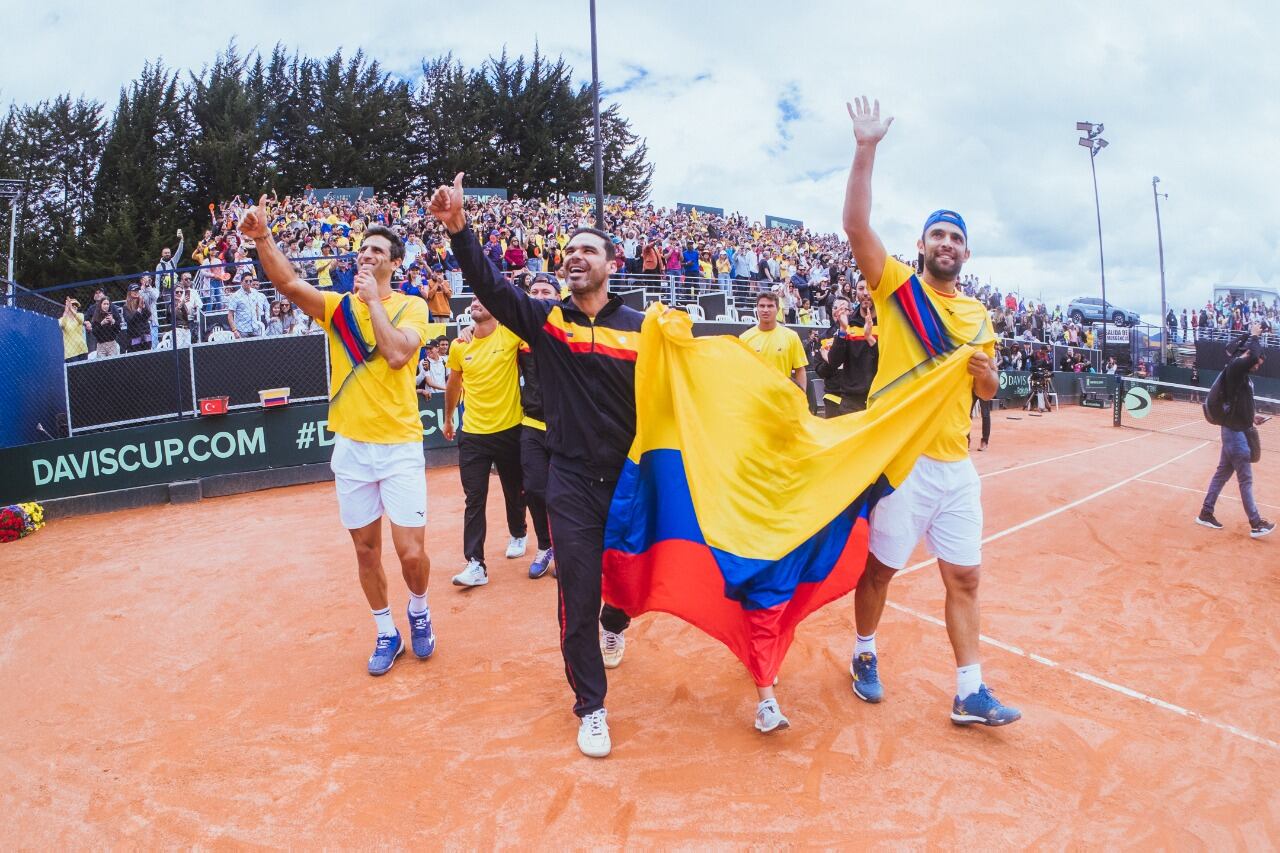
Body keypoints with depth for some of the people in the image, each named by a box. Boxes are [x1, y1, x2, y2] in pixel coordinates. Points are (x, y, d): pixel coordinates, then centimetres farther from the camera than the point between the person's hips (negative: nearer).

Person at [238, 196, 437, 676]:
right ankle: (386, 633, 30)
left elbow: (398, 354, -19)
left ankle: (419, 611, 26)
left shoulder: (412, 306, 0)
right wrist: (262, 238, -27)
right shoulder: (337, 305, 6)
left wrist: (373, 299, -11)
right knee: (366, 550, 11)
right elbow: (289, 283, -12)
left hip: (400, 446, -3)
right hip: (351, 447, 3)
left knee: (411, 553, -6)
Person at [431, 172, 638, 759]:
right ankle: (590, 706, 19)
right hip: (571, 484, -1)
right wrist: (459, 229, -28)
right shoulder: (546, 320, 0)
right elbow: (490, 286, -14)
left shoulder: (638, 327, 0)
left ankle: (614, 624, 54)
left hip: (629, 478, 1)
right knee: (577, 599, 0)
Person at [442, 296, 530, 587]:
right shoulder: (459, 346, 1)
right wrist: (448, 418, 24)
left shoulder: (510, 334, -8)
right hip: (473, 434, 1)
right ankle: (476, 564, -2)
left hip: (509, 430, -1)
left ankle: (518, 535, 44)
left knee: (514, 492, 17)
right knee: (474, 500, -3)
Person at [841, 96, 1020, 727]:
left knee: (964, 577, 8)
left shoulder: (978, 314, 13)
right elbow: (857, 225, -16)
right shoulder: (897, 285, -1)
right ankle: (864, 656, 31)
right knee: (879, 566, 7)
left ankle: (969, 695, 19)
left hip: (956, 464, 5)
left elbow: (989, 390, 20)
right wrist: (866, 150, -22)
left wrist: (982, 370, -3)